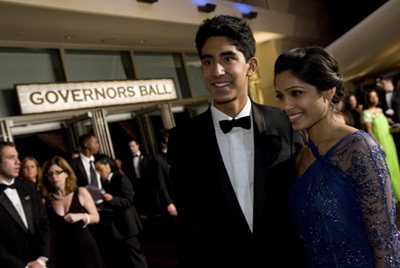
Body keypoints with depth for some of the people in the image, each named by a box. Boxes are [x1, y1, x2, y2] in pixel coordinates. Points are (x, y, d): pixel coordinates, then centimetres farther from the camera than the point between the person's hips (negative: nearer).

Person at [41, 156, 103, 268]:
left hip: (85, 249, 0)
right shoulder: (46, 201, -2)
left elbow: (96, 217, 1)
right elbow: (51, 232, 3)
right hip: (63, 254, 0)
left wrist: (81, 216, -18)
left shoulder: (80, 192, -2)